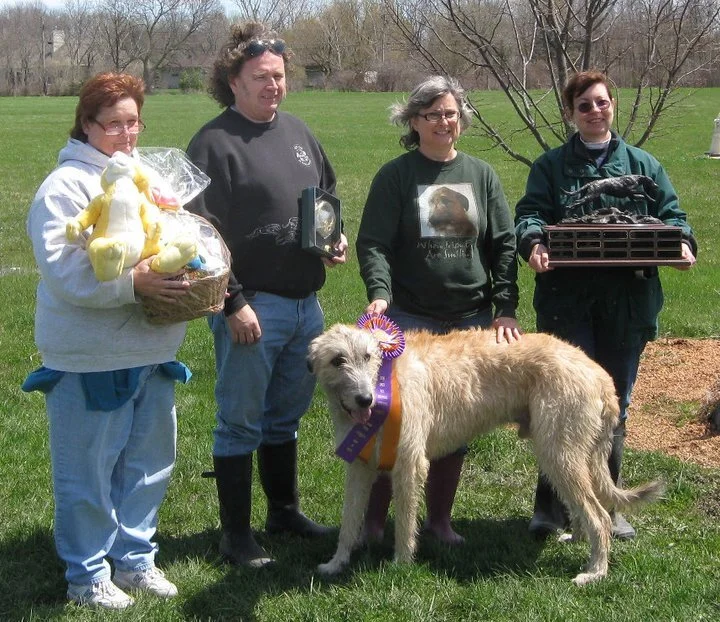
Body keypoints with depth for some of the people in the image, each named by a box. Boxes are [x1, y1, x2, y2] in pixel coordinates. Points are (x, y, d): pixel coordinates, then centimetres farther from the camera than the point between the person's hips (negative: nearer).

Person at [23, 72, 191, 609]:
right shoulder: (66, 186, -11)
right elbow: (61, 269, -22)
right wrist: (133, 282, -29)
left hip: (151, 352, 7)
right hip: (90, 359, -7)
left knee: (149, 463, 15)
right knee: (89, 471, 3)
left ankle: (135, 557, 31)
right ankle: (87, 574, 18)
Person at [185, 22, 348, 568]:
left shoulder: (298, 133, 12)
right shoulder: (215, 143, -11)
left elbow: (330, 195, 25)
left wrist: (337, 239, 5)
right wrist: (232, 303, -19)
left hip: (306, 302, 7)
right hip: (252, 306, -7)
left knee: (287, 415, 19)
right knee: (241, 421, 2)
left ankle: (285, 509, 34)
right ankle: (236, 533, 12)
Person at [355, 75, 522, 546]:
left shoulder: (481, 175, 9)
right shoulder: (395, 176, -1)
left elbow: (504, 244, 6)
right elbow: (374, 243, -7)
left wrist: (506, 307, -5)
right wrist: (379, 292, -24)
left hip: (471, 319, 3)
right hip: (409, 319, -3)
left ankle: (440, 519, 21)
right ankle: (374, 518, 11)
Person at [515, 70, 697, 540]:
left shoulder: (643, 164, 14)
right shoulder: (551, 166, 9)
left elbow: (671, 214, 11)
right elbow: (530, 214, -3)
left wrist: (682, 242, -11)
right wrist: (535, 241, -25)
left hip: (627, 302, 3)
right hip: (567, 301, -3)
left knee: (616, 402, 10)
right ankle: (551, 506, 0)